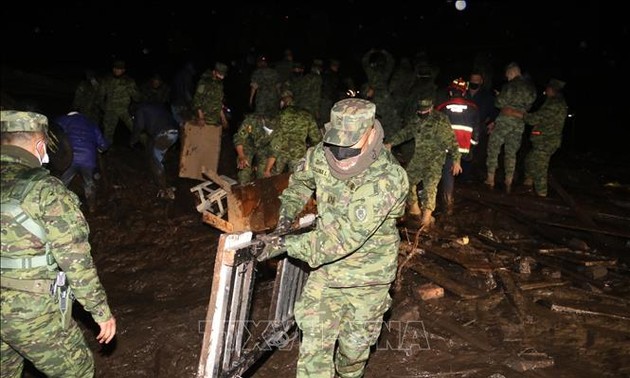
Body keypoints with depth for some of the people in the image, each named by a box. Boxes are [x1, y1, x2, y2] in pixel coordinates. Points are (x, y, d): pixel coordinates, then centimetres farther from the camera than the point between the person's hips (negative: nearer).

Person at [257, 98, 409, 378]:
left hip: (365, 278, -3)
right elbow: (301, 178, 15)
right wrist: (287, 212, 0)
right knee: (314, 343, 2)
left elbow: (345, 237, -32)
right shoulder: (321, 155, -12)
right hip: (326, 269, 4)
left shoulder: (386, 179, -29)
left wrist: (285, 244, -30)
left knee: (355, 344, 17)